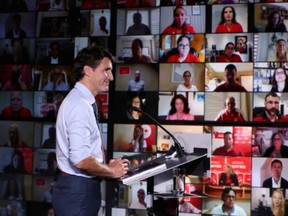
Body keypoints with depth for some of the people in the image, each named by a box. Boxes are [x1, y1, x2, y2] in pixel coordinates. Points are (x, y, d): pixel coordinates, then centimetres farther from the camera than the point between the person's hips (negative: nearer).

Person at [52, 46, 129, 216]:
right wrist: (112, 171, -13)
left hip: (82, 188, 10)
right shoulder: (80, 105, -20)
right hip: (78, 191, -10)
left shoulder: (82, 101, 11)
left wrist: (107, 166, 9)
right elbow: (81, 160, -28)